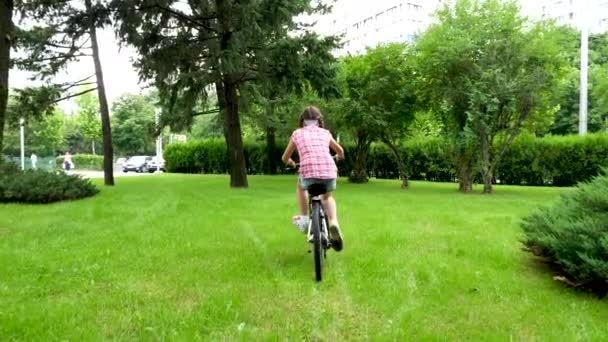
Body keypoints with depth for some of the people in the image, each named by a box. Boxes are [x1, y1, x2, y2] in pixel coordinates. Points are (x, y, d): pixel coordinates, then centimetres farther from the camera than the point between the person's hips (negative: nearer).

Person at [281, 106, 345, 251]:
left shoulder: (297, 133, 18)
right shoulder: (325, 133, 22)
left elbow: (285, 158, 25)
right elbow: (340, 151, 36)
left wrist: (291, 163, 48)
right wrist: (340, 157, 60)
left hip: (309, 173, -1)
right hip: (329, 173, 2)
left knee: (301, 186, 35)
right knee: (327, 197, 32)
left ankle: (304, 218, 28)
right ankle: (333, 222, 7)